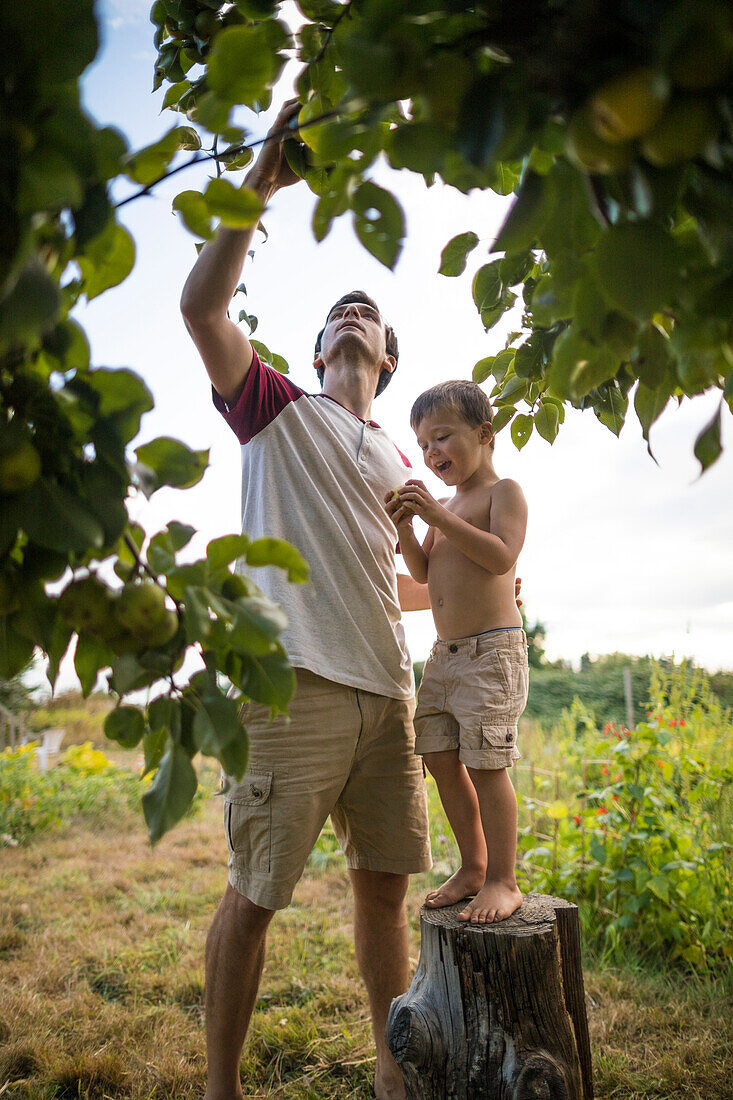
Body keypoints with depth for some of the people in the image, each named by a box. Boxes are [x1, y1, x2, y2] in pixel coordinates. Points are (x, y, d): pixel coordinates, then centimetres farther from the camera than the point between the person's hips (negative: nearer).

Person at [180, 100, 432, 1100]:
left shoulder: (397, 458, 22)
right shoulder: (278, 408, 9)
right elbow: (201, 305, -7)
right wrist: (262, 181, -8)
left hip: (386, 692, 6)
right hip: (295, 683, -5)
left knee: (385, 882, 12)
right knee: (253, 896, 1)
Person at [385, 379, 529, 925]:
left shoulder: (504, 491, -3)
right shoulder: (446, 506, 18)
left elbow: (502, 556, -19)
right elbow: (423, 572, 14)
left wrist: (438, 516, -22)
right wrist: (404, 527, -2)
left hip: (492, 650, -8)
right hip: (445, 653, 8)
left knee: (485, 765, -7)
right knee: (441, 760, 9)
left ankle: (503, 881, 7)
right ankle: (473, 866, 24)